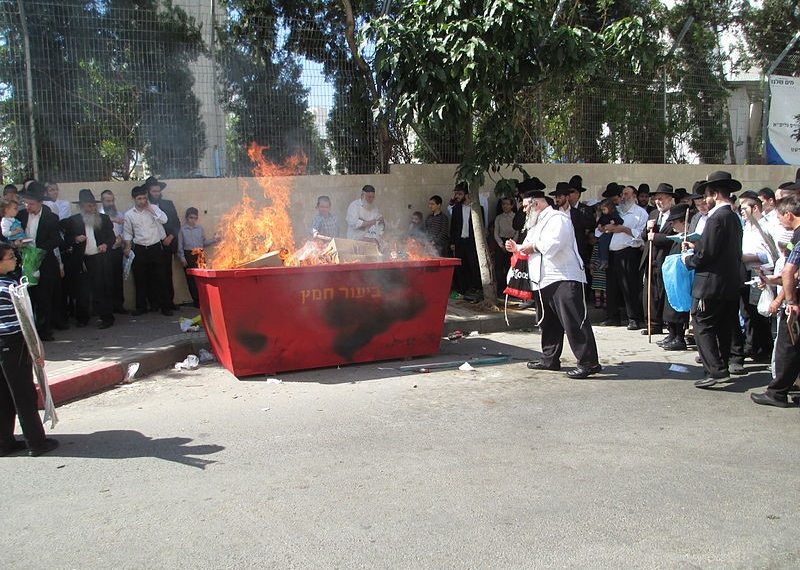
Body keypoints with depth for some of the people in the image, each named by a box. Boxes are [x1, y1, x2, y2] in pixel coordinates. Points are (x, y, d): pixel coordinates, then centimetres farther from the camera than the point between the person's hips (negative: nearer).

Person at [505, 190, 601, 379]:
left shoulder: (557, 218, -8)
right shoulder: (538, 223, 23)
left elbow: (551, 245, -22)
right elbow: (531, 247, 26)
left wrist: (532, 245, -7)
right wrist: (517, 247, 8)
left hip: (565, 278, -10)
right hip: (546, 280, 10)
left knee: (574, 321, -12)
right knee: (549, 322, 15)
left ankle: (589, 362, -11)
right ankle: (550, 359, 25)